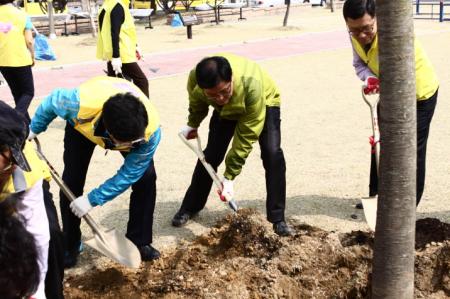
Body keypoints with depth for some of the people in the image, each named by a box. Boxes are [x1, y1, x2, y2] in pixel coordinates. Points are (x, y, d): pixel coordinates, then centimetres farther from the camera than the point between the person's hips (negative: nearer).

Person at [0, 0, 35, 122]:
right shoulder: (22, 15, -6)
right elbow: (29, 41, -8)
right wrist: (32, 57, 7)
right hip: (21, 60, -3)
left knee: (17, 93, 18)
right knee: (28, 92, 9)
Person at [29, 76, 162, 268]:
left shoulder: (151, 130, -42)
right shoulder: (81, 103, -47)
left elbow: (129, 174, -26)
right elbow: (52, 101, -21)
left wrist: (92, 199, -25)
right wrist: (34, 129, -3)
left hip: (131, 125, 1)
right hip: (83, 124, 0)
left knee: (145, 177, -12)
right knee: (71, 182, -8)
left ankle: (139, 242, 7)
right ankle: (69, 246, 12)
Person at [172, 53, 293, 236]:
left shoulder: (251, 84, -45)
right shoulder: (195, 79, -34)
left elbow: (246, 137, -36)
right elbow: (197, 103, -5)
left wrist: (229, 177, -34)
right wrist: (192, 125, 11)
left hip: (265, 102, -3)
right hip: (225, 110, 3)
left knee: (272, 154, -21)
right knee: (211, 154, -3)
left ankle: (277, 218, -10)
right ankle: (190, 207, 18)